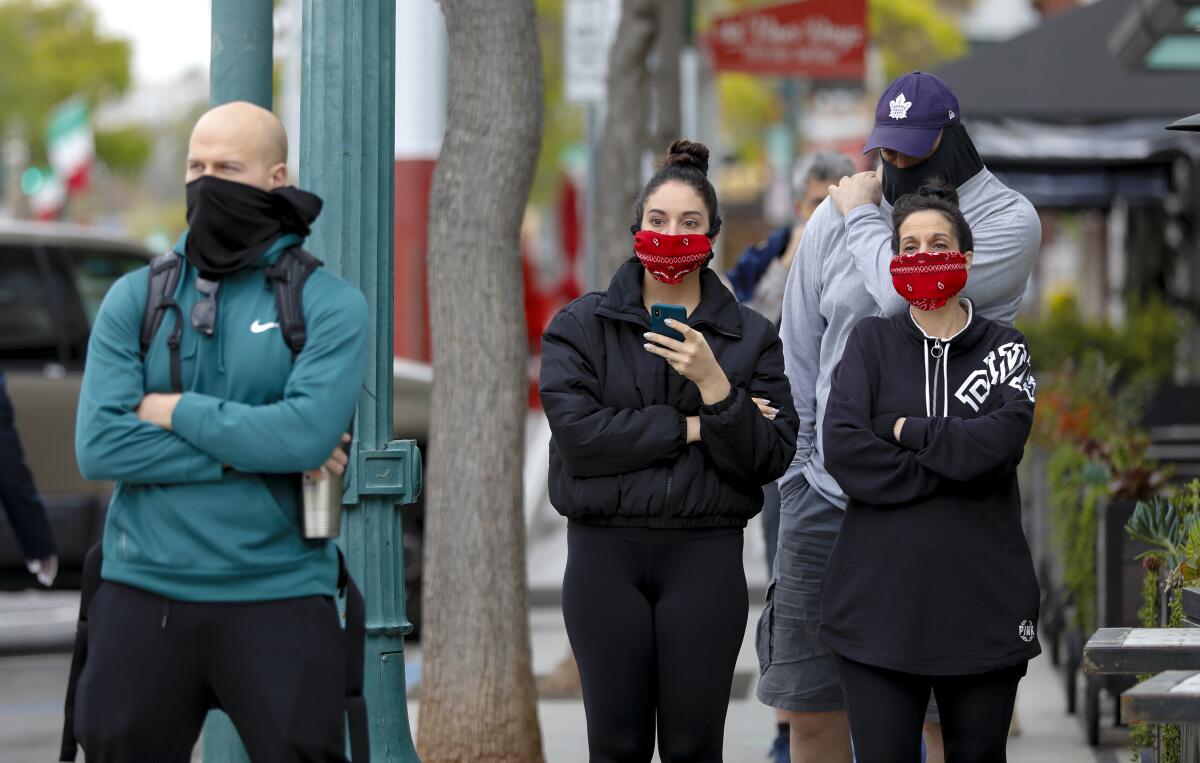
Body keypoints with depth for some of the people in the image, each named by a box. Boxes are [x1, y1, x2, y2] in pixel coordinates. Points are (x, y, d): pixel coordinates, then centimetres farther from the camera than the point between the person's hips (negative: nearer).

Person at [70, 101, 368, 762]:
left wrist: (173, 410, -9)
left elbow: (308, 432, -18)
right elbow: (98, 446, -6)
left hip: (279, 599, -3)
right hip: (144, 593, 3)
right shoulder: (134, 299, 6)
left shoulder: (329, 304, -1)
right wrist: (246, 454, -11)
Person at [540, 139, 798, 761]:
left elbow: (771, 459, -2)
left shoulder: (750, 337, 7)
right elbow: (576, 431, -11)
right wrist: (691, 428, -10)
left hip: (705, 557, 0)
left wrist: (714, 386, -15)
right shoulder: (580, 327, 4)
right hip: (606, 553, 0)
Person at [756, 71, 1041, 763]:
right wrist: (797, 468, 7)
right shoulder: (835, 216, 9)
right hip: (827, 492, 4)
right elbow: (798, 351, 14)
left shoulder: (1008, 221, -3)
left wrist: (863, 219, -2)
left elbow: (908, 295, -18)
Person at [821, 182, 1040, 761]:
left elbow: (1003, 439, -13)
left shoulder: (1004, 348, 8)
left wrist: (907, 431, -8)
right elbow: (843, 451, -9)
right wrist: (953, 464, -12)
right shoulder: (870, 342, 7)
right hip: (881, 600, -1)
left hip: (983, 603, 1)